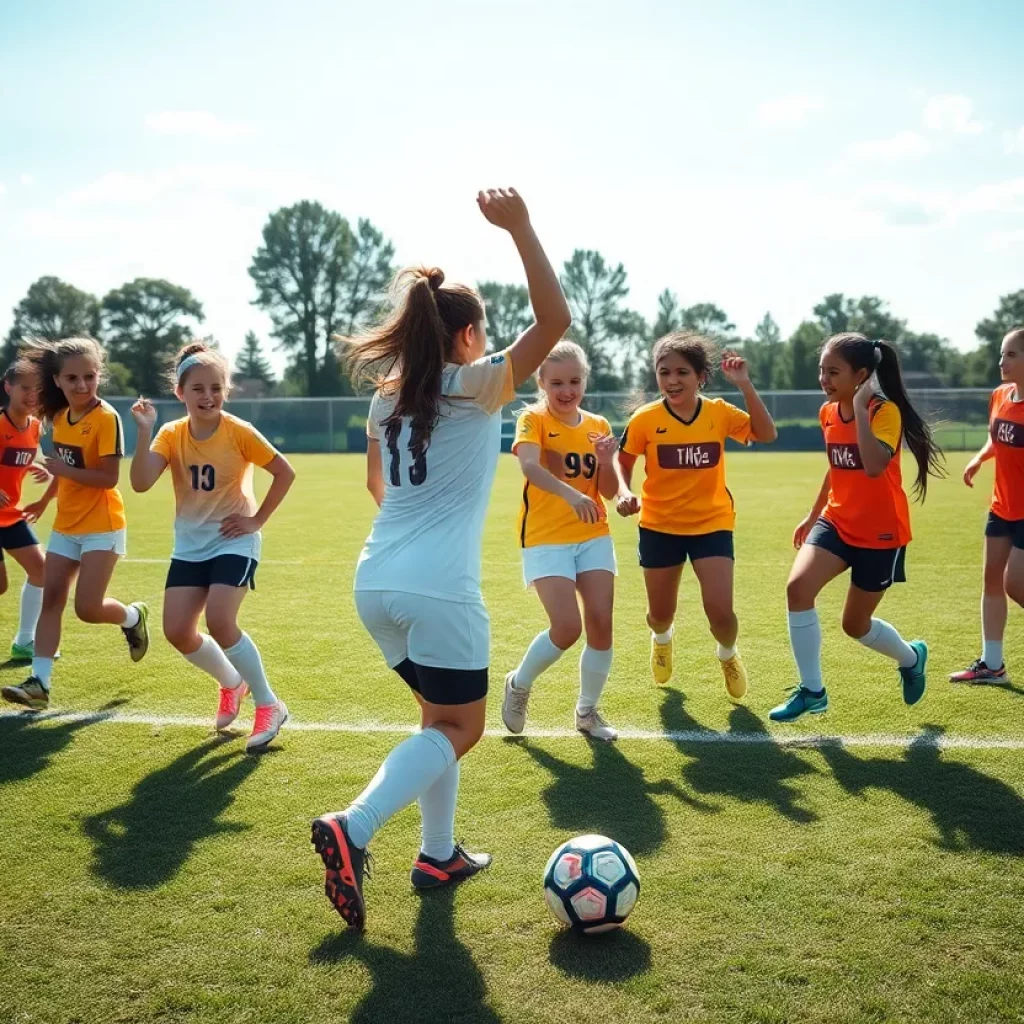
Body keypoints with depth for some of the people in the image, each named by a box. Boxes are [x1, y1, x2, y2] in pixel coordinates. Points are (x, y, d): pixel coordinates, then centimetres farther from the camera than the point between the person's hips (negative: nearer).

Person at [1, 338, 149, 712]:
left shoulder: (106, 418, -17)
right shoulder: (60, 417, 7)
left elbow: (109, 478, -22)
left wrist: (62, 469, -25)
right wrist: (45, 500, 21)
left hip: (101, 527, -7)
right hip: (65, 526, 7)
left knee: (87, 608, -9)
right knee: (51, 599, 1)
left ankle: (134, 616, 23)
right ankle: (39, 683, 2)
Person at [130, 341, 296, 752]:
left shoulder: (239, 432, -13)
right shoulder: (171, 434, -4)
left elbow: (284, 472, -6)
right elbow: (141, 484, -18)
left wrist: (257, 519, -9)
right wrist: (144, 431, -26)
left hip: (233, 541, -5)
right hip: (190, 545, 5)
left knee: (219, 622, -21)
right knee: (178, 631, -4)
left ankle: (269, 705, -3)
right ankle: (232, 682, 26)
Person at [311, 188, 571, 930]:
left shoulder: (387, 396, 14)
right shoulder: (476, 386, -4)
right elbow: (555, 319, -12)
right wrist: (520, 227, -15)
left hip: (376, 582, 7)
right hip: (438, 588, -7)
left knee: (441, 716, 22)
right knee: (460, 729, 3)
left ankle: (439, 855, 24)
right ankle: (353, 829, -16)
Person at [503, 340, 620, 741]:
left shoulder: (597, 426, 7)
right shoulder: (533, 419, -8)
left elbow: (609, 492, 7)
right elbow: (529, 466, -29)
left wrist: (606, 461, -14)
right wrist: (571, 495, -45)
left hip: (593, 537, 5)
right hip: (546, 539, -5)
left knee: (601, 624, -3)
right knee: (567, 628, -16)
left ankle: (587, 710, 18)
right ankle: (518, 684, 13)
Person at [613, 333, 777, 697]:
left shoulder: (719, 412, -6)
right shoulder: (645, 419, -10)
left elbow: (766, 434, -15)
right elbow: (622, 462, 0)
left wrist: (744, 385, -22)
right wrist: (624, 492, -20)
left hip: (711, 524, 0)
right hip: (659, 526, 0)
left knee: (720, 611, -13)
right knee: (661, 614, 12)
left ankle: (728, 655, 23)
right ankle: (662, 639, 53)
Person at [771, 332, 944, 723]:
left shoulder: (885, 411, -19)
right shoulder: (827, 412, 2)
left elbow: (874, 466, -38)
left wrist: (860, 408, -33)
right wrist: (813, 515, 23)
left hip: (880, 531, -5)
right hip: (837, 521, 5)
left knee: (855, 623, 7)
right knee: (798, 586, -20)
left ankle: (911, 656, 42)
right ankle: (812, 691, -6)